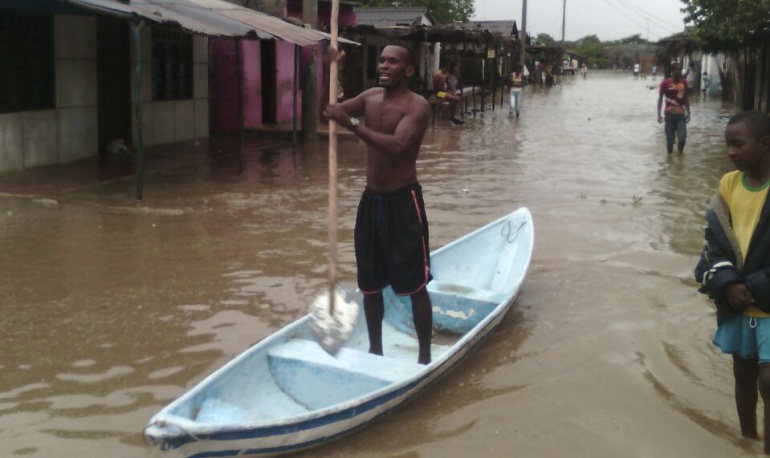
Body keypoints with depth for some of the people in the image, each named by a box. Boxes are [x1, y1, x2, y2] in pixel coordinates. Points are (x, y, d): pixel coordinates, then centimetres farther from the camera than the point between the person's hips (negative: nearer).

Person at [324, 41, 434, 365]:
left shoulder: (417, 106, -14)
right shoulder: (370, 97, 7)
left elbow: (397, 146, -29)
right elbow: (329, 111, 7)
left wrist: (352, 124, -34)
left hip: (403, 202, -7)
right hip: (371, 200, 7)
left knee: (414, 284, -1)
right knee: (370, 283, 13)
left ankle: (425, 356, 10)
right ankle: (375, 350, 28)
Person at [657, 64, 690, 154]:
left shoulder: (684, 83, 4)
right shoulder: (665, 83, -6)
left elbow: (686, 99, 14)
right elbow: (660, 98, 0)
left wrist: (688, 113, 14)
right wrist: (659, 114, -4)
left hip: (681, 115, 2)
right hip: (669, 115, -2)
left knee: (682, 137, -8)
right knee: (669, 139, 3)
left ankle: (680, 153, 19)